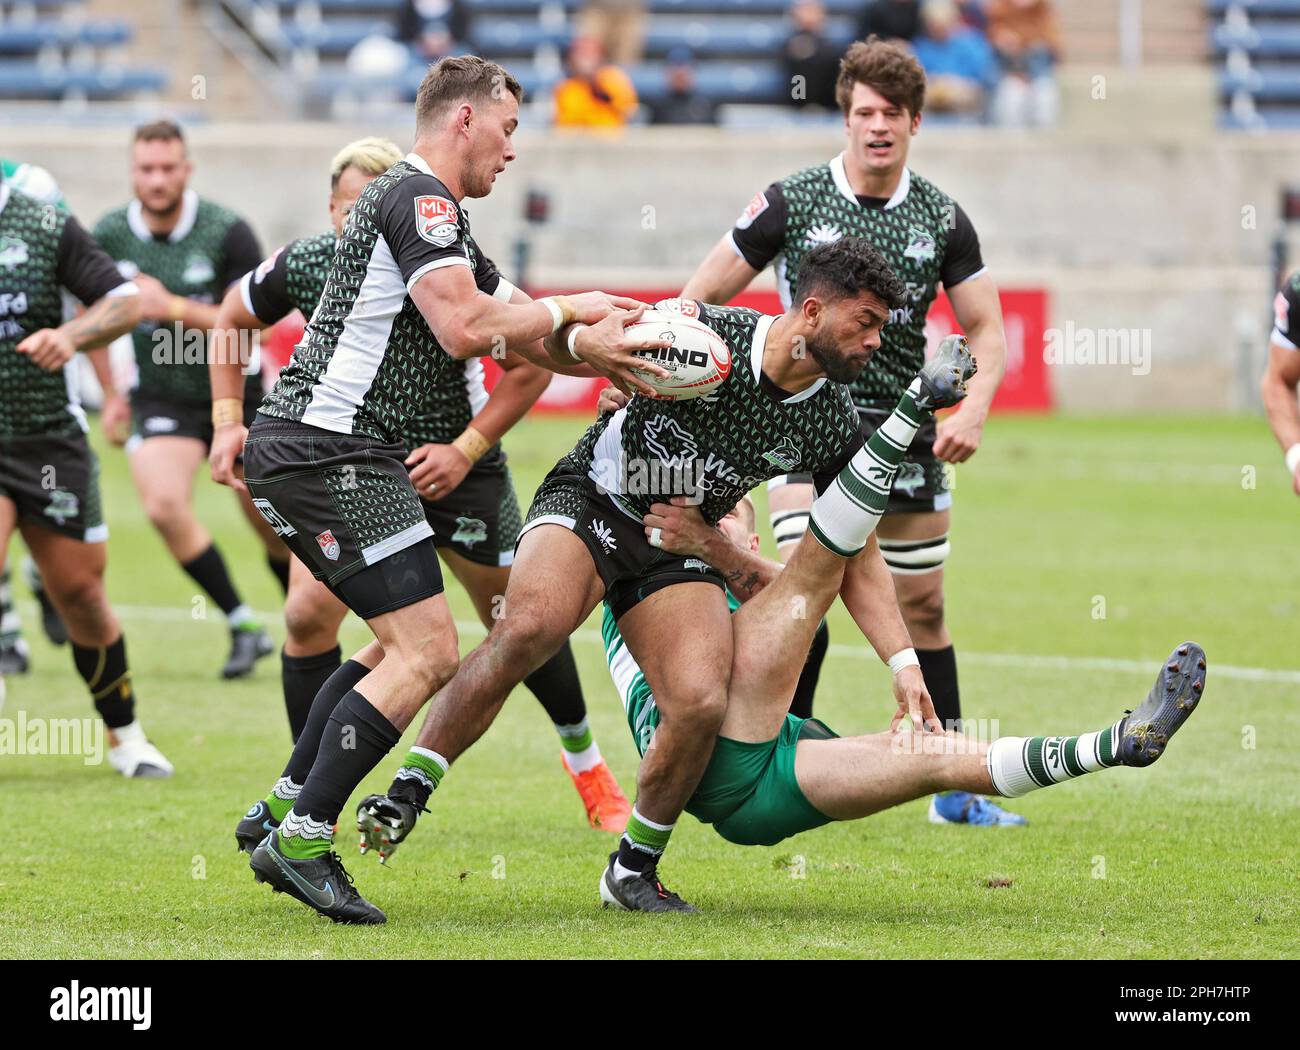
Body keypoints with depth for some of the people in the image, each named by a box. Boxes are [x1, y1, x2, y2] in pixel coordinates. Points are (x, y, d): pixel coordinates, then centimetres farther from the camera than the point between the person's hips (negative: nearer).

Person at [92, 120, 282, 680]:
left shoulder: (227, 232, -16)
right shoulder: (109, 235, -6)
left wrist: (173, 308, -29)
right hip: (160, 398, 1)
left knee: (274, 525, 6)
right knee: (164, 504, -22)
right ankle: (242, 627, -9)